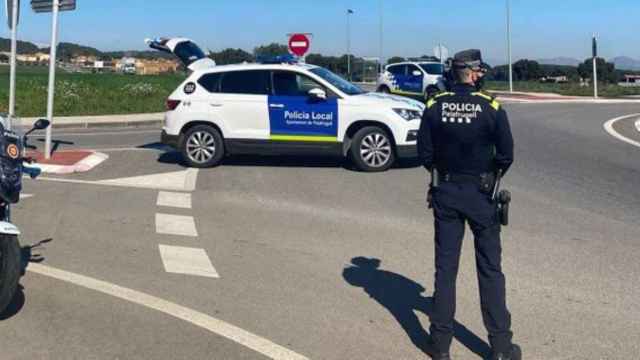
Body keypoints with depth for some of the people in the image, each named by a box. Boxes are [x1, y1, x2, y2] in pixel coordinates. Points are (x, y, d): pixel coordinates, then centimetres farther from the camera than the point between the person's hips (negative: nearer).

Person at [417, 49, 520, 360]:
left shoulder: (434, 106, -4)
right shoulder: (491, 107, -10)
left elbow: (424, 153, -3)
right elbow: (506, 155, -8)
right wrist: (491, 174, 11)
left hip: (445, 193, 2)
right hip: (480, 194, -2)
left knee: (445, 267, 11)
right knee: (490, 269, 8)